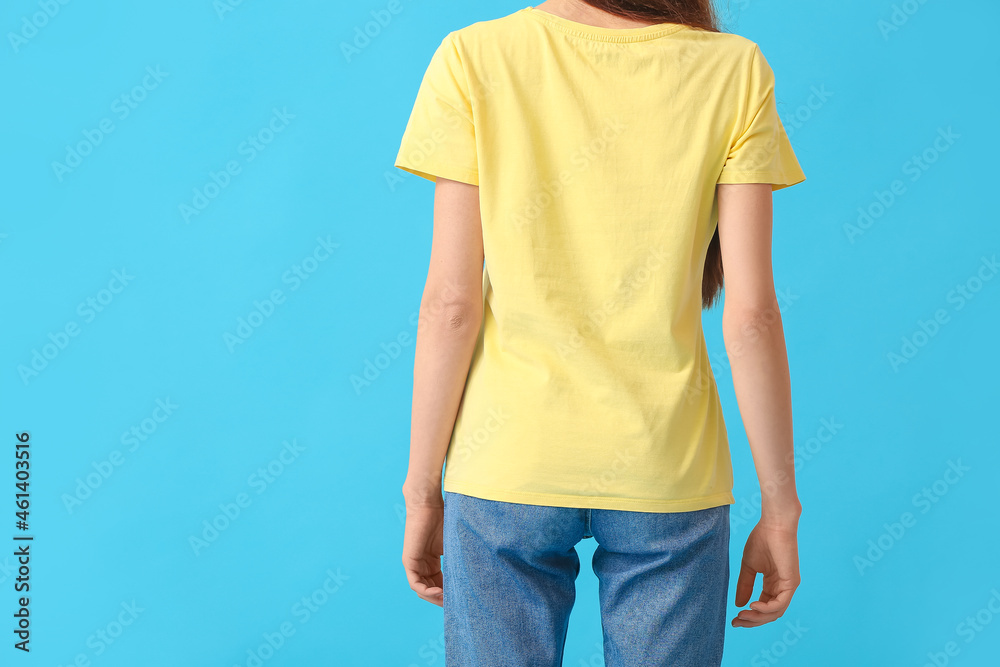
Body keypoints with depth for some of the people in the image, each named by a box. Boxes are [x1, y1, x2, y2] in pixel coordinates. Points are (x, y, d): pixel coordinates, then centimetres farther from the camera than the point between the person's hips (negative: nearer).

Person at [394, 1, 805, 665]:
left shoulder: (473, 58, -6)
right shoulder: (734, 69, -4)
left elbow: (452, 302, -8)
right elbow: (751, 312, -7)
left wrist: (423, 490, 2)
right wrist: (780, 506, 2)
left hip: (508, 470, 0)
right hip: (666, 470, 1)